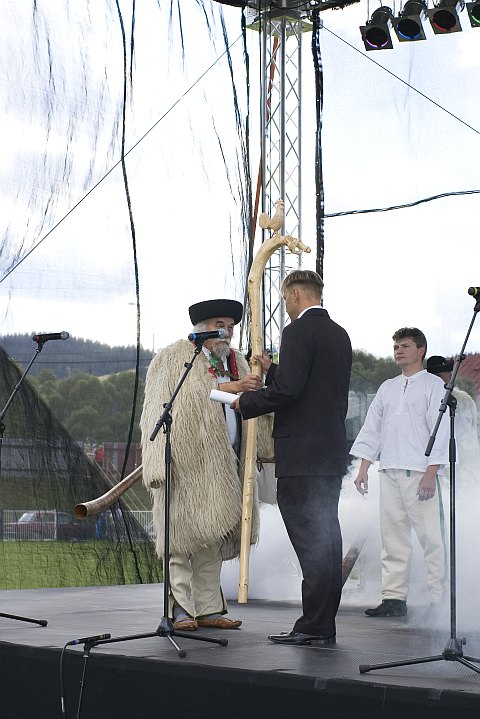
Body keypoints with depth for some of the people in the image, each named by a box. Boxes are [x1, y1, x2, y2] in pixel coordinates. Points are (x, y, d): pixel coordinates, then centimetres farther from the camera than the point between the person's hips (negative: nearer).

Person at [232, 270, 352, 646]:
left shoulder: (298, 331, -11)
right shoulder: (340, 335, 17)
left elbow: (288, 389, -19)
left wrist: (246, 402, -5)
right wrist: (272, 370, 28)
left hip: (302, 453, -9)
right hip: (332, 450, 9)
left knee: (309, 541, -8)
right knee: (326, 538, 10)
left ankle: (314, 626, -7)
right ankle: (325, 624, 15)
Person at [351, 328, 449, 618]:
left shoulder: (433, 385, 4)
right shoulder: (387, 388, 19)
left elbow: (440, 430, -3)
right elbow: (372, 428, 19)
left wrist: (431, 473, -12)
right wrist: (363, 469, 9)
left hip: (420, 473, -5)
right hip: (389, 471, 5)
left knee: (431, 537, -7)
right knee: (393, 537, 4)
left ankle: (439, 601, -5)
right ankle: (394, 598, 7)